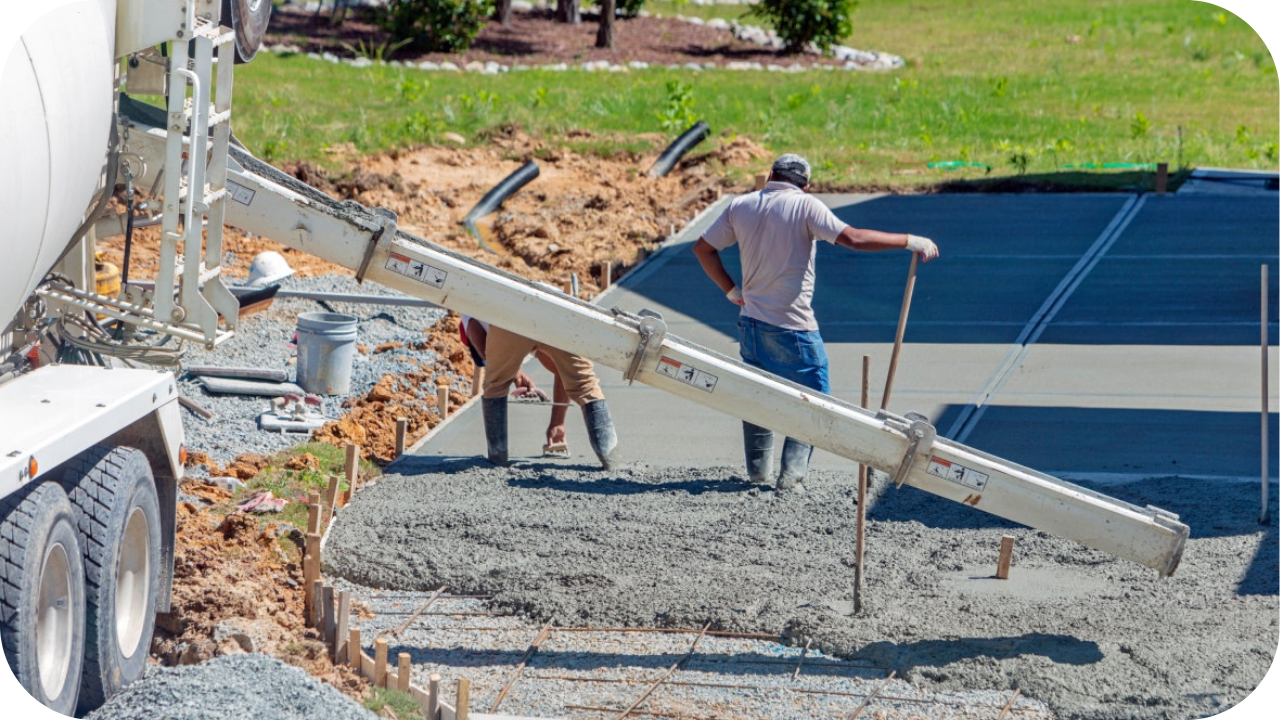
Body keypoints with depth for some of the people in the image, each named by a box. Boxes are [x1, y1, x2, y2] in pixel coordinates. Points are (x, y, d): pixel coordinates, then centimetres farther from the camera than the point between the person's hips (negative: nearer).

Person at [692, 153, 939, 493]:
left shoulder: (740, 207, 4)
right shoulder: (805, 206, -12)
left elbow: (703, 248, 9)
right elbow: (853, 238, -20)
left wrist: (732, 290, 17)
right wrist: (910, 241, -15)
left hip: (751, 321, 5)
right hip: (793, 326, -5)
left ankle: (757, 471, 24)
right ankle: (792, 473, -4)